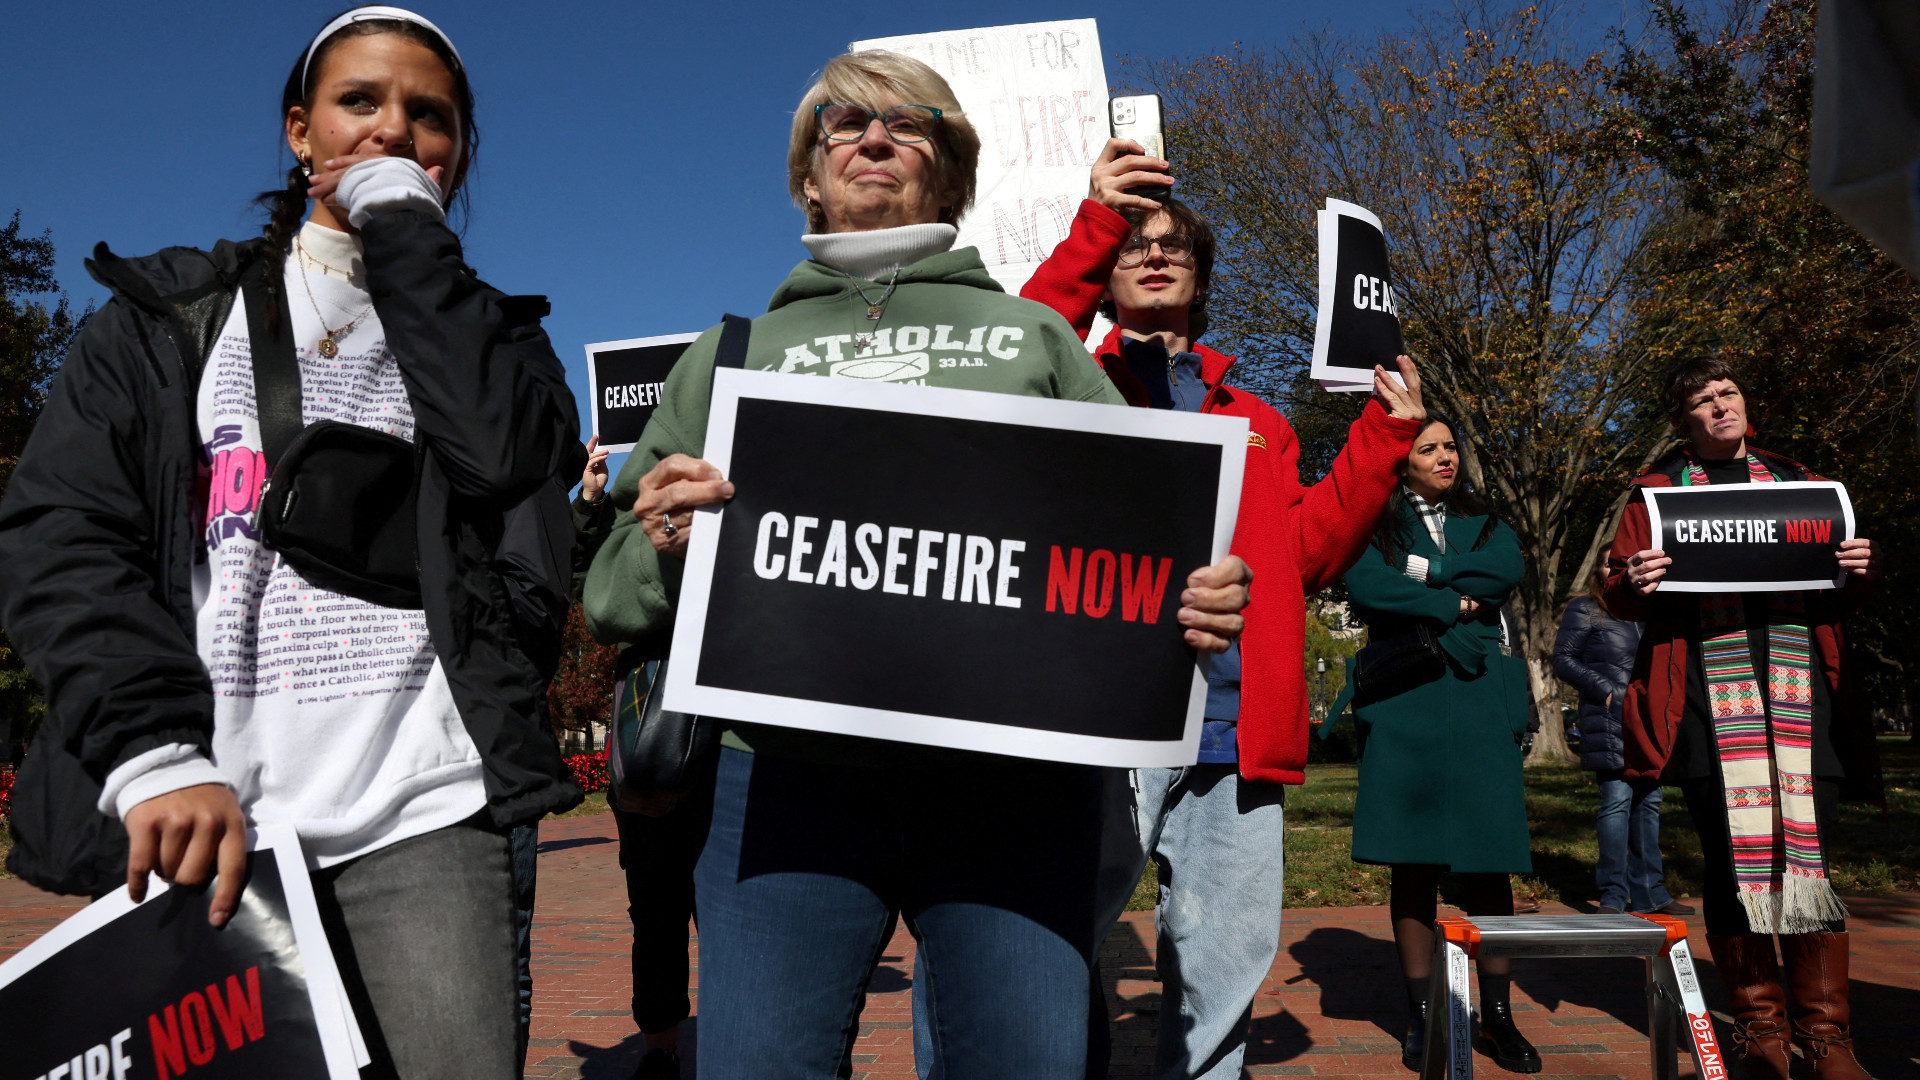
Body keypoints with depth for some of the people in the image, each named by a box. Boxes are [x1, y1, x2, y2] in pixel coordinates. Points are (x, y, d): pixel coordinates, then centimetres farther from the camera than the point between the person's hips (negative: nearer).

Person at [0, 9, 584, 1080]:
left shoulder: (483, 333, 16)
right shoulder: (170, 317, 14)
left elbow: (509, 457, -8)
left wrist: (406, 230, -1)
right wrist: (155, 758, -14)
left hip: (421, 820, 0)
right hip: (198, 822, 1)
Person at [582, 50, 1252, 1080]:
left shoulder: (1032, 335, 21)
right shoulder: (732, 354, 21)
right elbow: (618, 594, 16)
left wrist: (1200, 598, -7)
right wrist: (667, 544, -8)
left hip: (1017, 773, 0)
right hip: (787, 771, 1)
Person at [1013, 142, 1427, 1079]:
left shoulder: (1257, 424, 25)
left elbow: (1306, 552, 13)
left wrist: (1385, 434, 6)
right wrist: (1095, 226, -19)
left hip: (1234, 730, 5)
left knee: (1225, 965, 10)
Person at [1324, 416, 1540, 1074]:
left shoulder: (1485, 525, 19)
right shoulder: (1377, 528, 11)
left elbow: (1506, 572, -3)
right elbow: (1367, 587, -10)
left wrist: (1426, 572, -5)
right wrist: (1454, 607, -7)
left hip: (1479, 702, 2)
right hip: (1404, 704, -2)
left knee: (1489, 860, -3)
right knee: (1413, 861, -1)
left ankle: (1497, 1015, 8)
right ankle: (1420, 1017, 7)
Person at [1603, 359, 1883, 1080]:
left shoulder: (1793, 481, 21)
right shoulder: (1658, 490, 14)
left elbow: (1842, 597, 23)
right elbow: (1620, 594, 8)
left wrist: (1861, 570, 0)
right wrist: (1633, 584, -15)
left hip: (1798, 677, 2)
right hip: (1707, 686, -2)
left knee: (1806, 847, -3)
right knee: (1731, 853, -2)